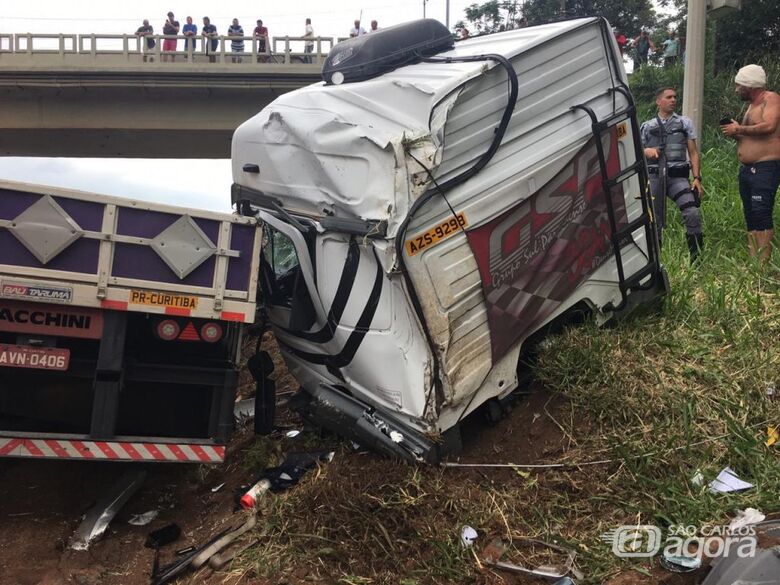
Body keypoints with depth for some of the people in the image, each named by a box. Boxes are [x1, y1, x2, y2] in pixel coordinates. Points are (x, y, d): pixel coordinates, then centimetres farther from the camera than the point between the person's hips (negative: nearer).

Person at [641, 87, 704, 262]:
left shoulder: (685, 123, 12)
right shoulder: (647, 126, 13)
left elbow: (693, 153, 10)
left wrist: (697, 178, -1)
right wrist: (647, 151, -8)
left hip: (678, 177, -1)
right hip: (654, 177, 1)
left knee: (692, 213, -20)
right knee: (655, 221, 2)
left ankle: (696, 258, -14)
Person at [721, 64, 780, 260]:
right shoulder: (752, 105, 21)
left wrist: (739, 129, -13)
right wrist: (736, 134, 9)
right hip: (746, 169, 10)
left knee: (762, 215, -16)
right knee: (750, 217, 8)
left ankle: (764, 261, -17)